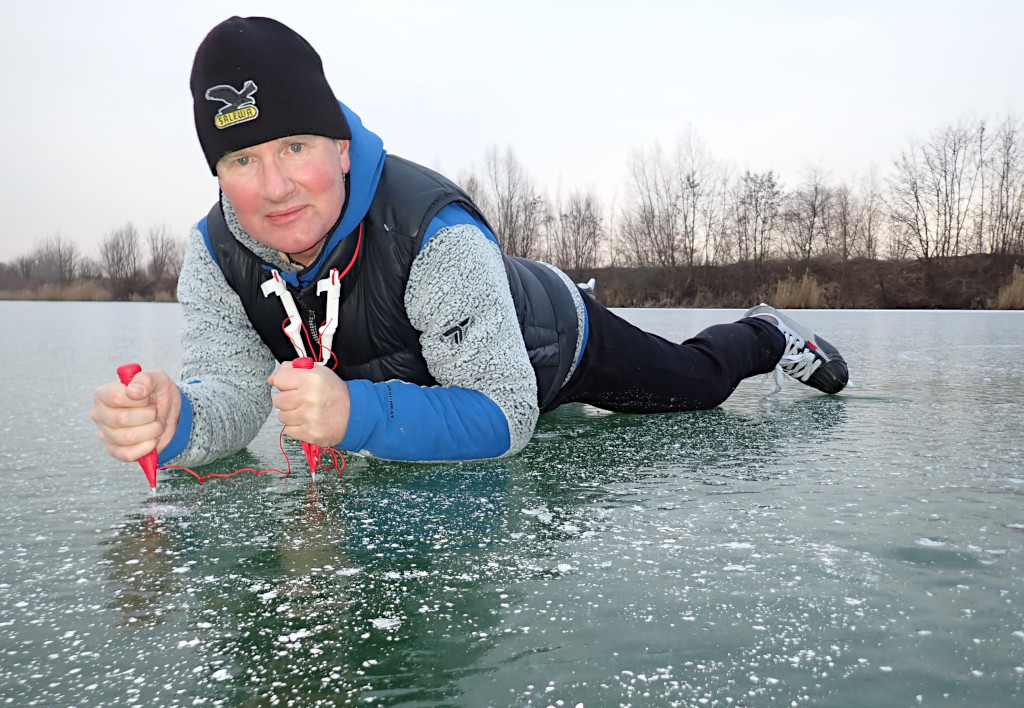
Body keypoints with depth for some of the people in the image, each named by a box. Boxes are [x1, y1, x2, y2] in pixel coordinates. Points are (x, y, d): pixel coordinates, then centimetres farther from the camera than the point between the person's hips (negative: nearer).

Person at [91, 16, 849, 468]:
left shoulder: (436, 234, -45)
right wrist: (174, 421, -53)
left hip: (551, 347, -5)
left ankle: (767, 336, 50)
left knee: (696, 381, 15)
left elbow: (505, 415, -45)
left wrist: (358, 415, -62)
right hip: (420, 371, 6)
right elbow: (233, 394, -29)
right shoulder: (217, 255, -25)